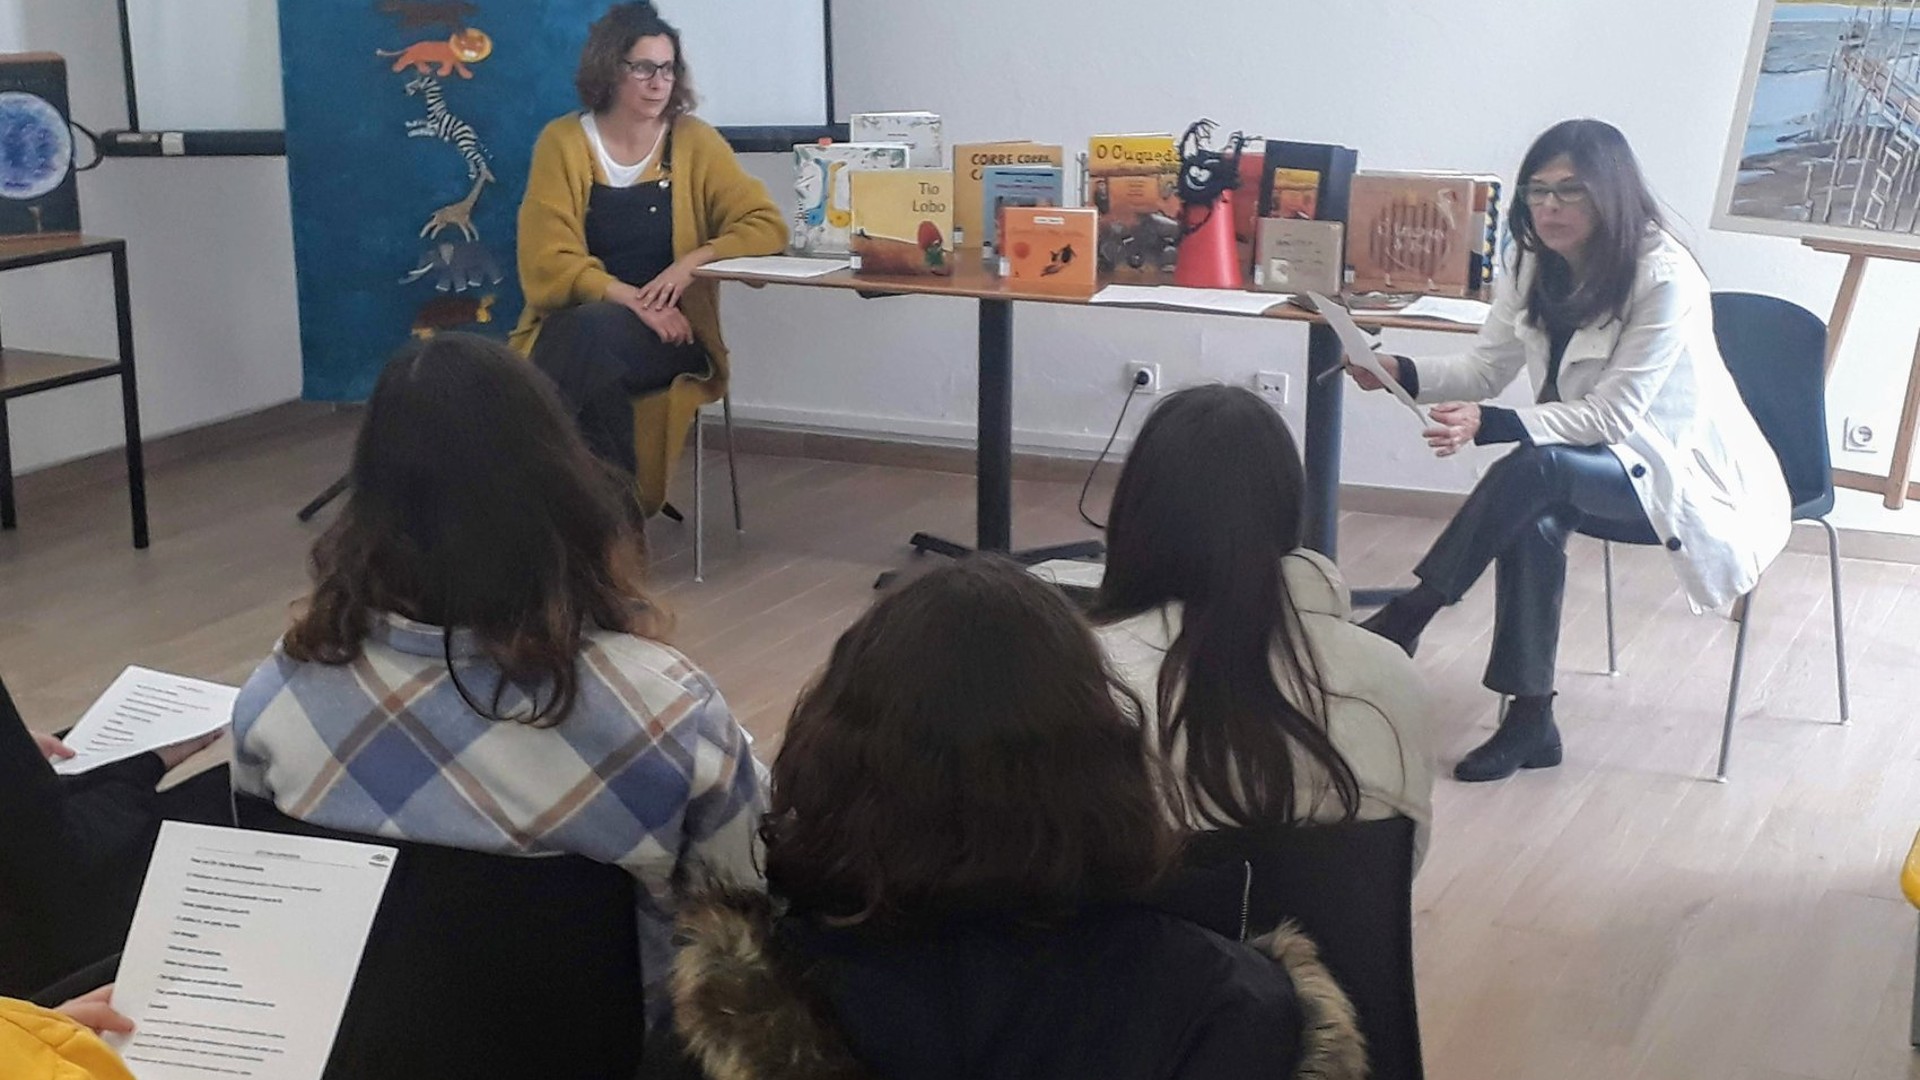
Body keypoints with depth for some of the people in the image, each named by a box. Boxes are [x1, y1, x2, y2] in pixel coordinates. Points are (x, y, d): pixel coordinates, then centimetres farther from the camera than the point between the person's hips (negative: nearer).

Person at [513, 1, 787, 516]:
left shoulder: (694, 142, 3)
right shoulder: (562, 142, 1)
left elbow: (767, 226, -1)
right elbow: (547, 263, -6)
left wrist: (691, 261, -17)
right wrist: (631, 298, -20)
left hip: (668, 333, 0)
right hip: (571, 326, 0)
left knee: (597, 336, -33)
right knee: (588, 334, -35)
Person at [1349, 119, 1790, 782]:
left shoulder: (1665, 279, -23)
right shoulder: (1535, 265, -2)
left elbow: (1613, 414, -25)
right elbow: (1487, 369, 1)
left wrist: (1488, 425, -36)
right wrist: (1401, 374, -19)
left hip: (1687, 474, -6)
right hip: (1600, 461, 6)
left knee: (1535, 470, -33)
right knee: (1533, 518, -29)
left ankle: (1405, 620, -23)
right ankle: (1529, 719, -23)